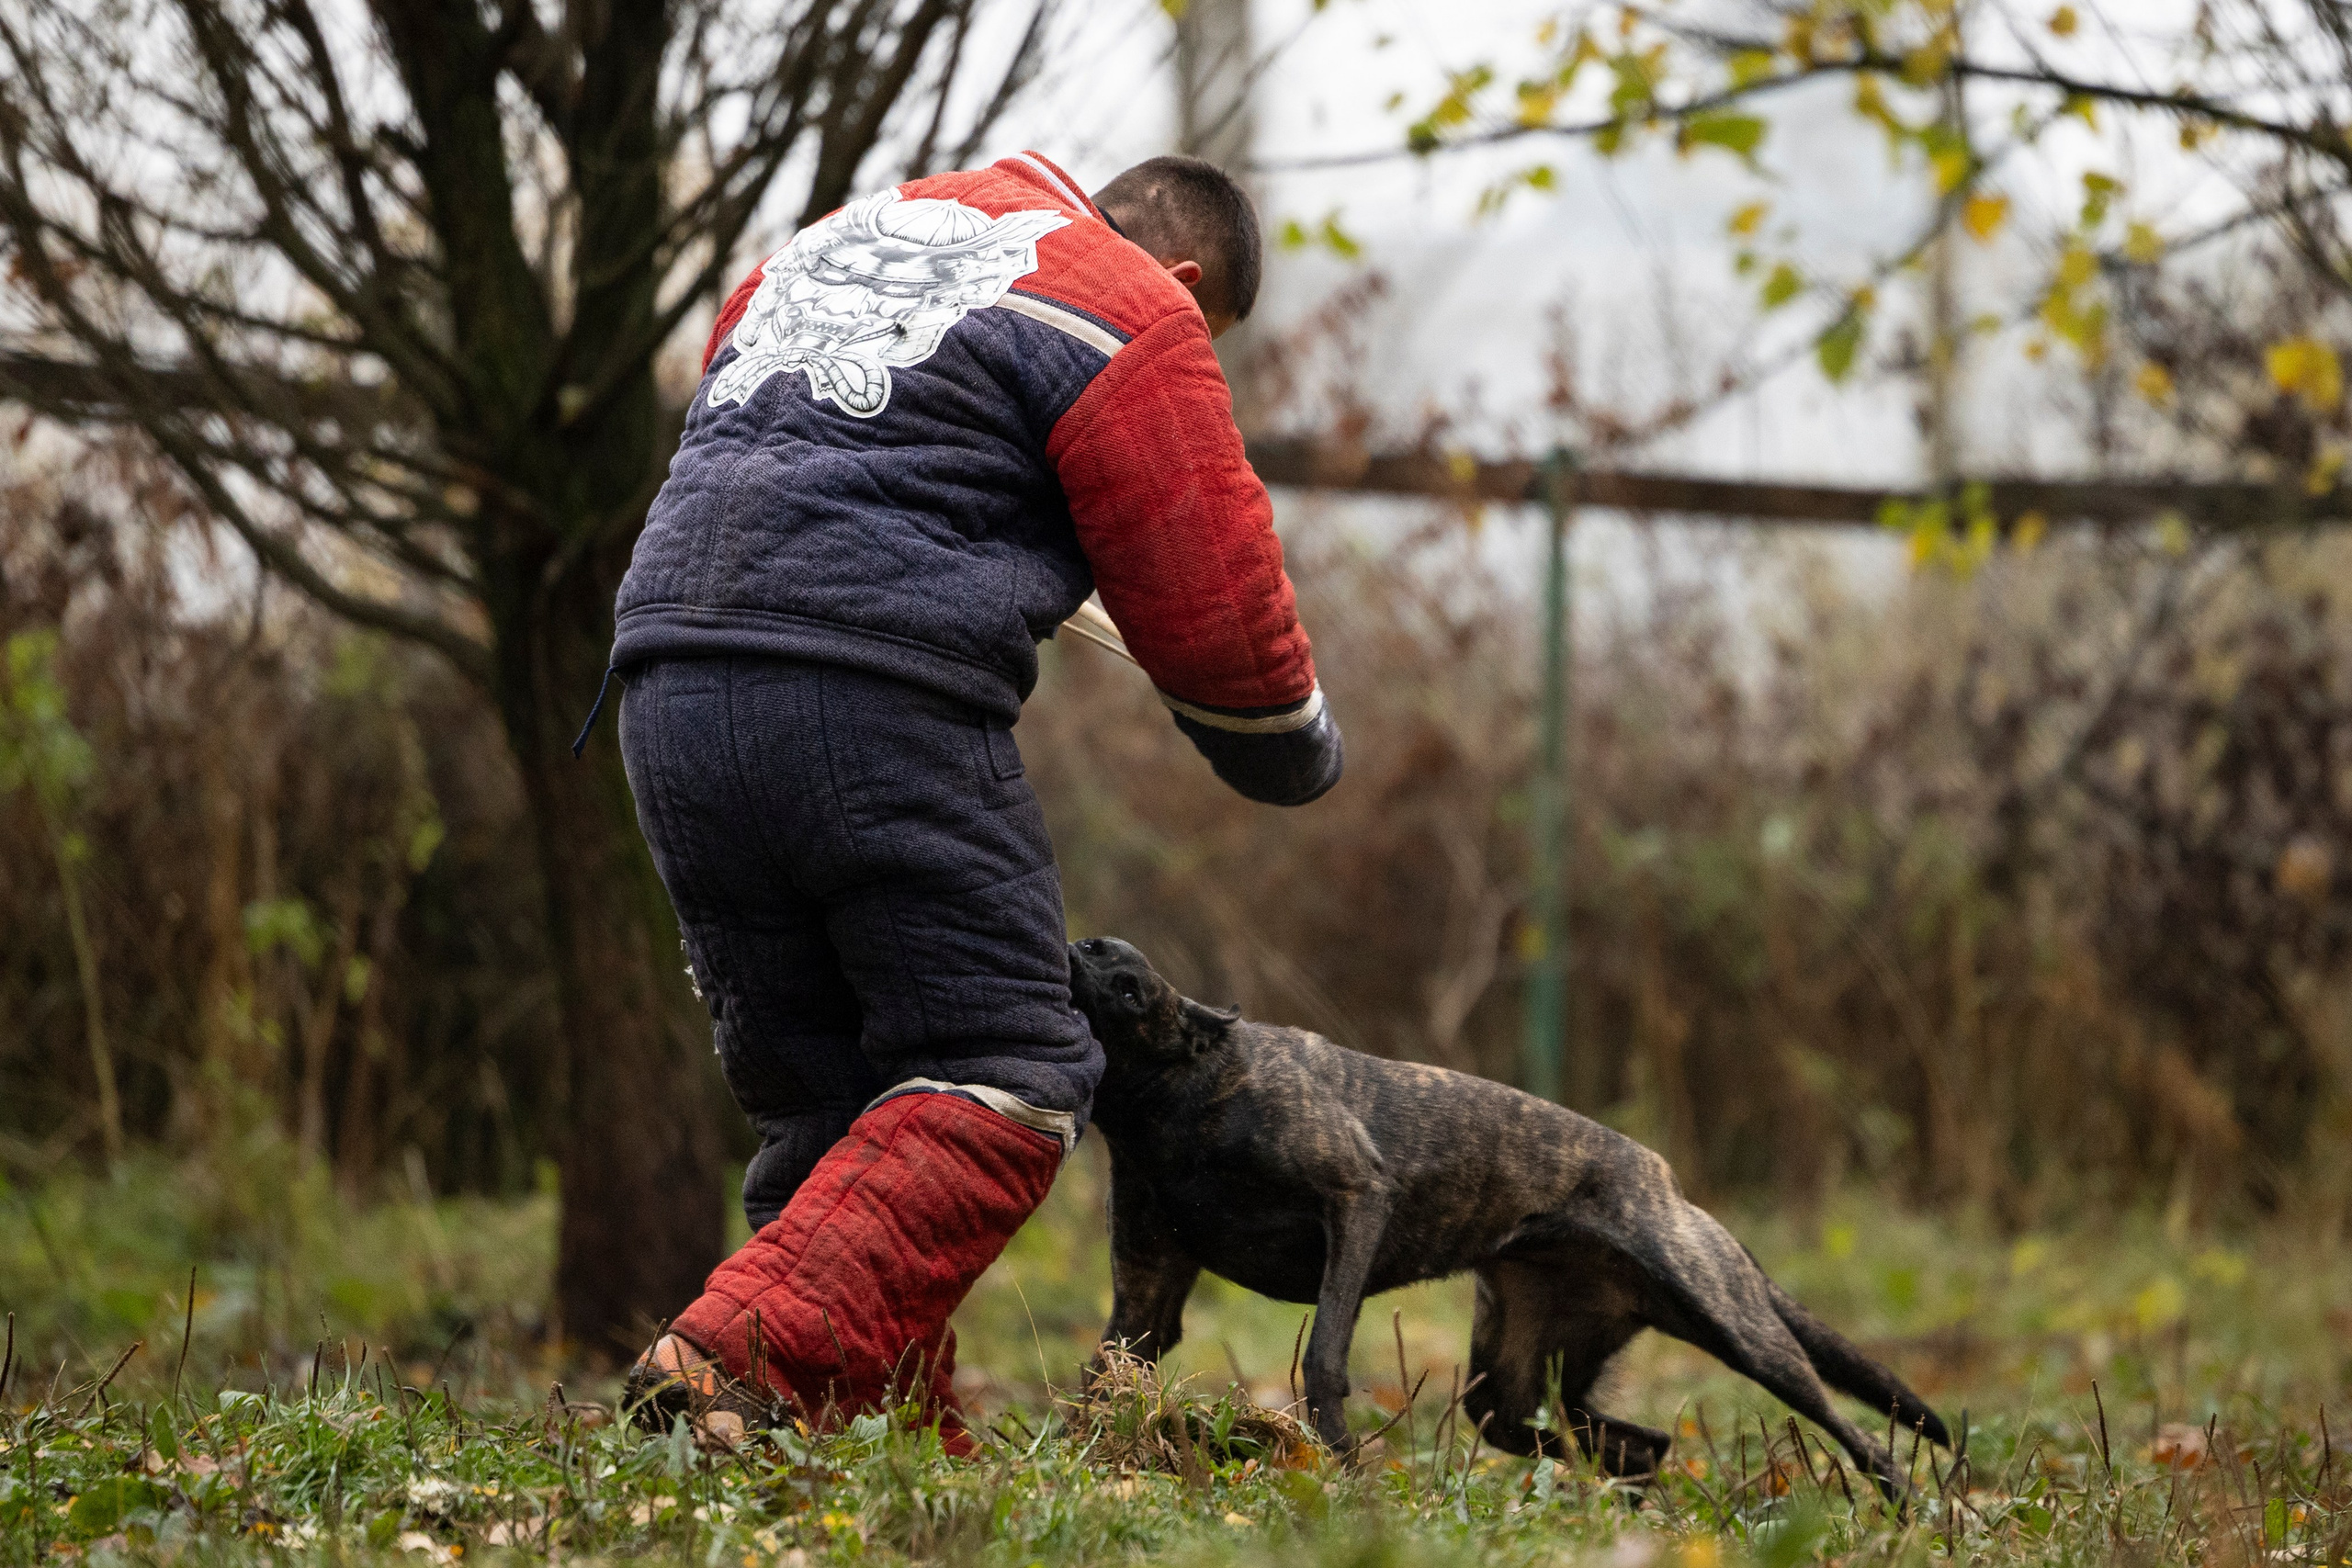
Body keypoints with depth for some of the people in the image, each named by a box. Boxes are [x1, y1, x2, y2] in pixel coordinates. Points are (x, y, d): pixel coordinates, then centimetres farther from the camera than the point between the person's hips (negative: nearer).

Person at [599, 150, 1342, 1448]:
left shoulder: (848, 233, 27)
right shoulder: (1134, 319, 4)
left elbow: (725, 431, 33)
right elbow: (1209, 601, 4)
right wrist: (1294, 757, 22)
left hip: (669, 692, 8)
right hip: (879, 699, -7)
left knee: (823, 1100, 12)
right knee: (1002, 1075, -3)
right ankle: (742, 1356, -20)